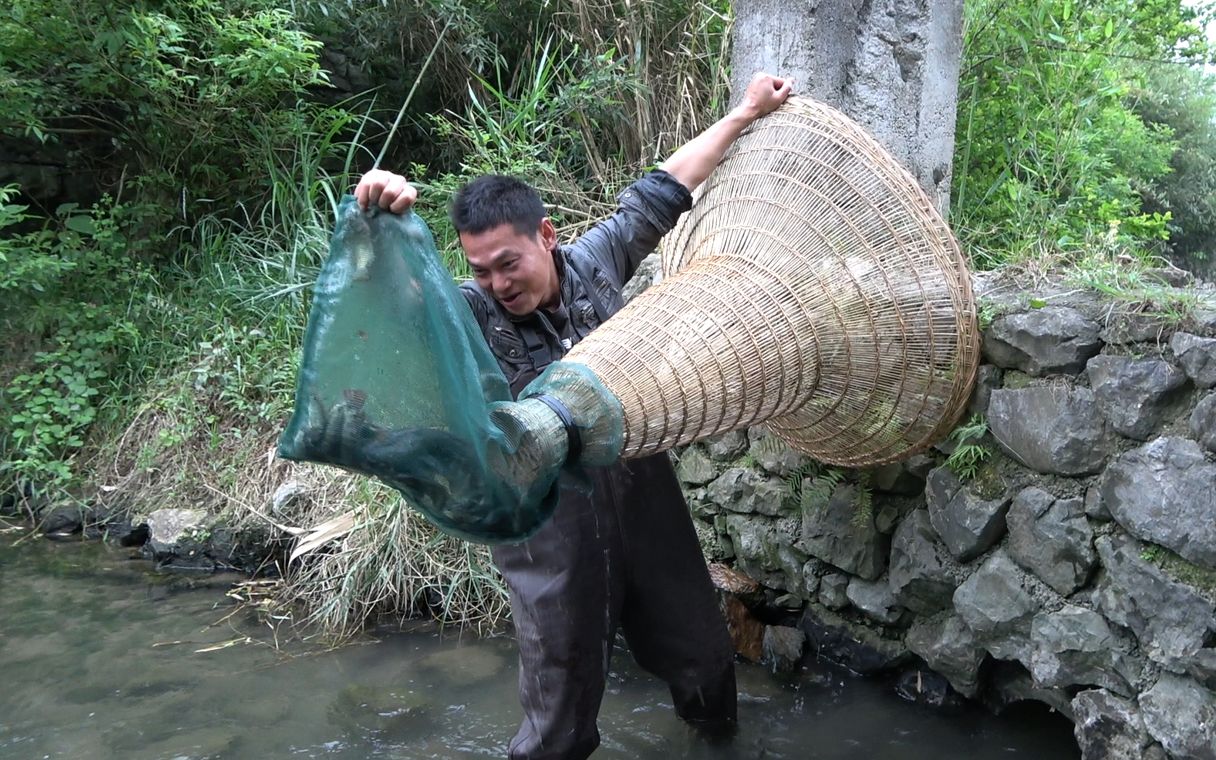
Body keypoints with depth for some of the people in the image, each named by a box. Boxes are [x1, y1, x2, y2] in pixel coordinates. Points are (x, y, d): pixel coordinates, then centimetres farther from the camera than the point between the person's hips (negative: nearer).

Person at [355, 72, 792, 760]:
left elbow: (661, 193, 5)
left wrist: (743, 116, 12)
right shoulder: (469, 315, -16)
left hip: (647, 503, 4)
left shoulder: (595, 261, -6)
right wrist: (374, 222, -53)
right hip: (551, 540, -4)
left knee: (704, 656, 24)